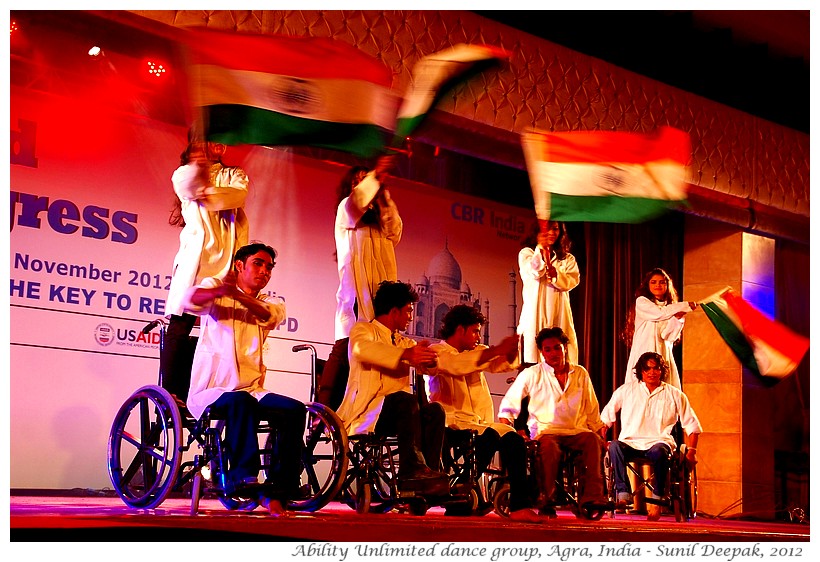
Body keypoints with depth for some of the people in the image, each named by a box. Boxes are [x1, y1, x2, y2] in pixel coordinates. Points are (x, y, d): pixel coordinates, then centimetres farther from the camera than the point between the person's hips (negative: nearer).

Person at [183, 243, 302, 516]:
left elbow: (270, 315, -10)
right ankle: (243, 475, -32)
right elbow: (190, 299, -17)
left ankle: (278, 492, -18)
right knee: (240, 401, -36)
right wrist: (222, 290, -39)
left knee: (295, 410, -21)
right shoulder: (215, 287, 8)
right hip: (208, 391, -4)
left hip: (251, 390, 4)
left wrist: (236, 292, -30)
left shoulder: (269, 302, 17)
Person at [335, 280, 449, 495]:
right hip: (364, 413, -6)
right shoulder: (363, 329, 6)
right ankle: (412, 470, -42)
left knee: (435, 410, -21)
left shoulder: (404, 342, 27)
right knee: (407, 400, -32)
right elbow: (362, 349, -20)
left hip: (396, 415, 6)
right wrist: (405, 355, -35)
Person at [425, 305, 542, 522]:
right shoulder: (437, 351, 2)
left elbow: (505, 364, 14)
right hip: (451, 423, -7)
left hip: (479, 422, 7)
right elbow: (458, 365, -19)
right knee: (490, 436, -31)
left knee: (514, 438, -19)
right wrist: (496, 350, -21)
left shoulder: (475, 352, 24)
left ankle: (519, 505, -23)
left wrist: (511, 350, -8)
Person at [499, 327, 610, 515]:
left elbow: (592, 410, 22)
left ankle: (592, 496, -35)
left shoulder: (580, 374, 16)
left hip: (576, 431, 3)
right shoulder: (531, 374, 8)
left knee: (593, 441, -31)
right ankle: (547, 499, -29)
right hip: (545, 431, -3)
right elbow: (509, 404, 6)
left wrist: (600, 434, 10)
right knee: (549, 446, -38)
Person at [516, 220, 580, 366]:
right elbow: (533, 273, -10)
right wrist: (540, 247, -19)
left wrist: (555, 274, -19)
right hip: (535, 315, -2)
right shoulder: (526, 253, 11)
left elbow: (573, 281, 0)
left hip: (559, 315, 3)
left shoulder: (568, 259, 19)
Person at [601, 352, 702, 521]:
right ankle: (623, 493, -34)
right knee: (614, 446, -34)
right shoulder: (626, 390, 15)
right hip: (630, 443, 1)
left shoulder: (675, 395, 14)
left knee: (659, 452, -38)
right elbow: (606, 417, 16)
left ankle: (656, 500, -27)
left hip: (659, 442, -1)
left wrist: (691, 451, 4)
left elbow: (691, 424, 16)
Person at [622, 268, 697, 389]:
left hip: (663, 355, 4)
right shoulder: (641, 302, 6)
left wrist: (678, 318, -11)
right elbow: (660, 313, -11)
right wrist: (686, 306, -2)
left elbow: (670, 336, 5)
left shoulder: (671, 307, 16)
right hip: (644, 354, -4)